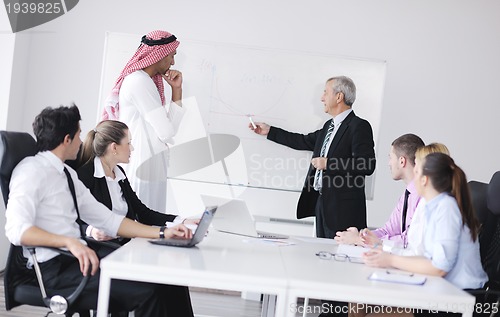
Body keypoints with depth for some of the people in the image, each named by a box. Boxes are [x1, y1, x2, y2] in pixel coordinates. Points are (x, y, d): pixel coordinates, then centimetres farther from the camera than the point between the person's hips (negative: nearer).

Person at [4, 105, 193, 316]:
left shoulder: (68, 174, 18)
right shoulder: (31, 171, -8)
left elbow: (108, 220, 16)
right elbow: (17, 230, -21)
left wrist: (163, 233, 7)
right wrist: (70, 242, -34)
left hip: (78, 255, 8)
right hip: (52, 267, -8)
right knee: (144, 292, -23)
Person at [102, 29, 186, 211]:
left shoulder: (145, 81, 16)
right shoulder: (140, 82, -15)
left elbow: (171, 125, 11)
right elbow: (167, 132, -16)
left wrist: (177, 89, 4)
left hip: (151, 167, 10)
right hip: (143, 167, -10)